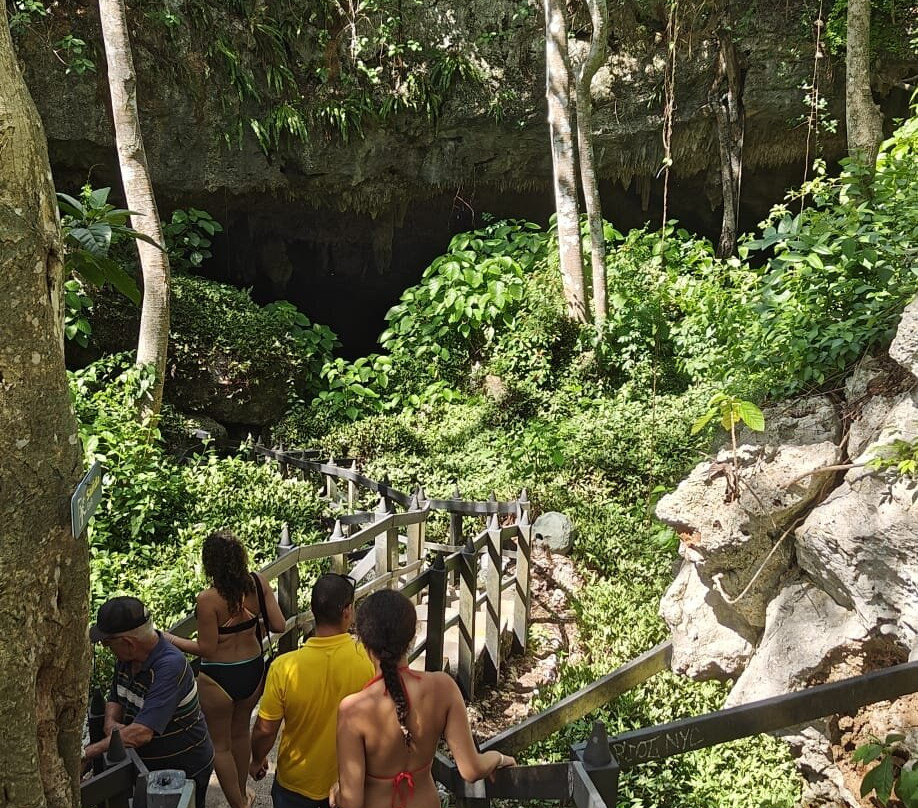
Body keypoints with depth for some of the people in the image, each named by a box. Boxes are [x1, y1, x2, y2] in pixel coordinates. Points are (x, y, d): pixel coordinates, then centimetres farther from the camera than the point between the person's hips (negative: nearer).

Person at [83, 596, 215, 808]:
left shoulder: (170, 666, -33)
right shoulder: (127, 658, -7)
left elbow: (142, 733, -37)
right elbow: (115, 700, 8)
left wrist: (86, 753, -33)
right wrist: (111, 723, -14)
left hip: (185, 770, -8)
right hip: (147, 764, 8)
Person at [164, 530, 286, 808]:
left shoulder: (208, 600, -25)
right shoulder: (258, 583, -13)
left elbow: (207, 649, -18)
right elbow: (279, 625, -9)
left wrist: (169, 639, -6)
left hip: (219, 679, -5)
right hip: (253, 671, 5)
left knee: (220, 744, 17)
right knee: (240, 732, 28)